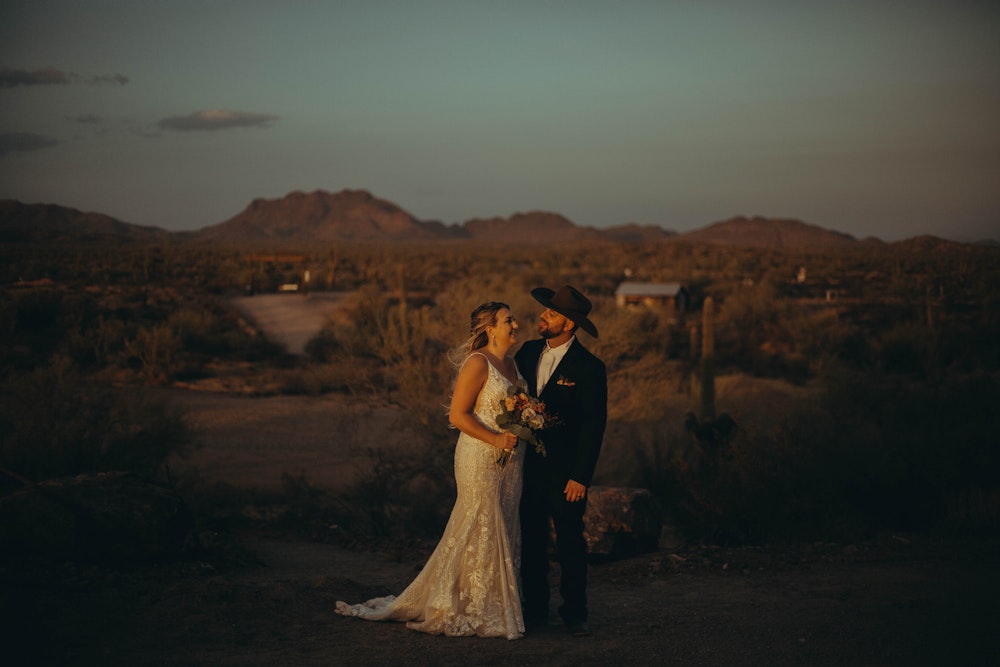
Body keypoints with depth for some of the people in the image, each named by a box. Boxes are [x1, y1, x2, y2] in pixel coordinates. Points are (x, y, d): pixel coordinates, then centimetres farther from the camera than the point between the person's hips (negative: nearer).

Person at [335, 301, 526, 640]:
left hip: (509, 460, 8)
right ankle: (471, 611, 7)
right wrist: (495, 439, -22)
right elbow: (458, 415, -16)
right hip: (480, 458, -8)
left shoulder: (511, 364, 13)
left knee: (503, 532, 11)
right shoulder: (478, 363, -13)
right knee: (480, 531, -3)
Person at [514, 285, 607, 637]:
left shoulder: (589, 367, -10)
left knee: (571, 542, 2)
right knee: (531, 540, 10)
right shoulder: (528, 352, 6)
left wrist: (581, 476, -13)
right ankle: (535, 608, 20)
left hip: (565, 471, -5)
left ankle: (574, 612, 13)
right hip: (528, 463, 5)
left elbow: (594, 425, -10)